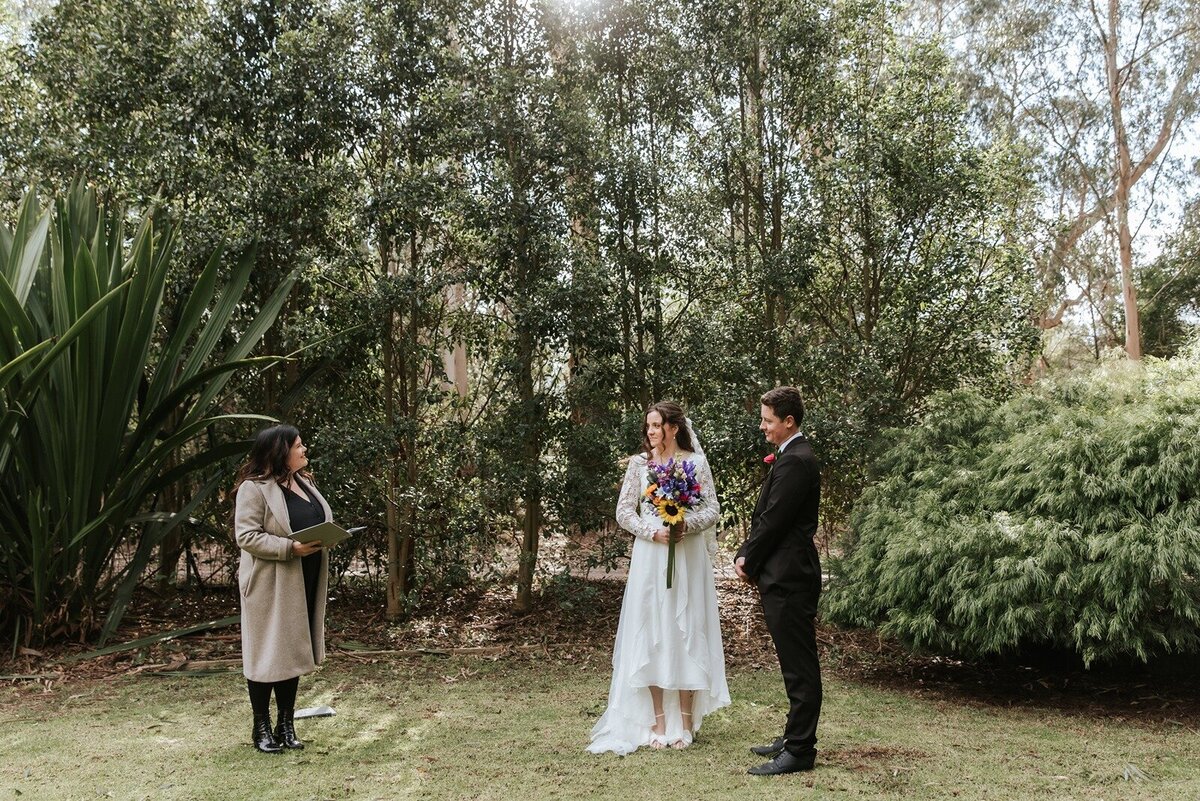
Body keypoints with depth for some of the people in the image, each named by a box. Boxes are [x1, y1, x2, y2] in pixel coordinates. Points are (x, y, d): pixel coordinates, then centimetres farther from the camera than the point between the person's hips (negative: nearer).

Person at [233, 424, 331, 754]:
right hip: (270, 585, -7)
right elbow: (247, 536, -19)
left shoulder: (304, 482, 12)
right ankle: (262, 728, 16)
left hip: (305, 583, 7)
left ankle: (286, 724, 24)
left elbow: (319, 523, 22)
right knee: (268, 653, 2)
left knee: (295, 652, 13)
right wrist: (290, 547, -25)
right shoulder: (254, 488, -13)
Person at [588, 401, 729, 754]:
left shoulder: (696, 462, 1)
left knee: (687, 632, 2)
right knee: (651, 633, 2)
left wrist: (686, 524, -18)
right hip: (650, 557, 1)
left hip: (688, 558, -1)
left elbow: (712, 510, 0)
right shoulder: (639, 463, 5)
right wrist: (654, 531, -12)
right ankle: (658, 721, 10)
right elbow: (624, 511, 3)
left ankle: (685, 721, 11)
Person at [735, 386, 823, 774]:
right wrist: (747, 554, 5)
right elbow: (765, 516, 16)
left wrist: (749, 562, -5)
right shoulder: (791, 457, 16)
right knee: (796, 665, 17)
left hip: (789, 578, -11)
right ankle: (795, 738, 28)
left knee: (799, 666, -3)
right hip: (785, 576, 11)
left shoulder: (795, 462, -17)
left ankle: (799, 750, 4)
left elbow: (773, 521, -18)